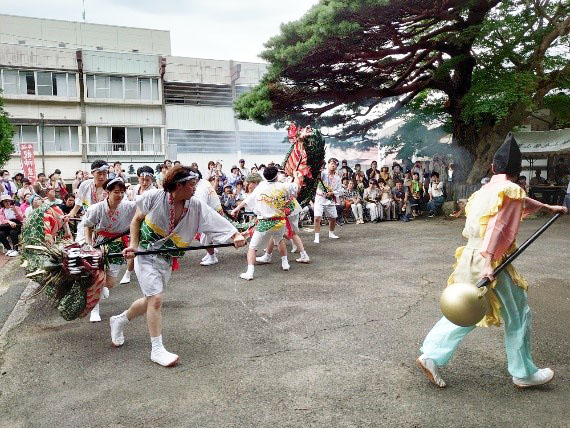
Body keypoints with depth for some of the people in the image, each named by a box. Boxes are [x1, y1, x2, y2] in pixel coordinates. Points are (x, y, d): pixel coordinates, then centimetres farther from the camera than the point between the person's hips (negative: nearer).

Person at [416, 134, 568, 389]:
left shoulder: (486, 190, 14)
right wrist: (488, 263, -28)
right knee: (518, 317, 12)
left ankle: (431, 356, 12)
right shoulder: (511, 190, -11)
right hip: (491, 262, -7)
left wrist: (548, 207, 47)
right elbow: (496, 227, -23)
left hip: (470, 257, 7)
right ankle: (524, 373, 26)